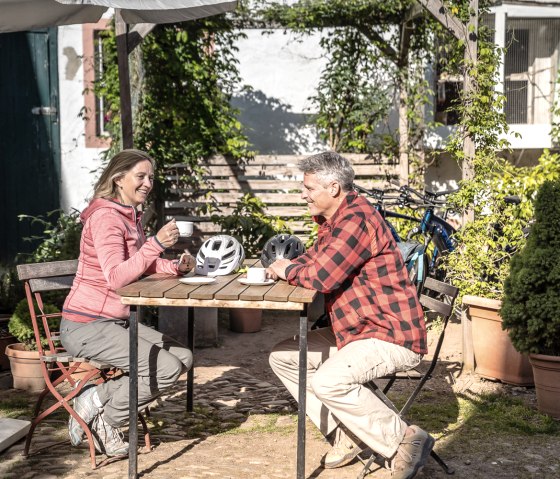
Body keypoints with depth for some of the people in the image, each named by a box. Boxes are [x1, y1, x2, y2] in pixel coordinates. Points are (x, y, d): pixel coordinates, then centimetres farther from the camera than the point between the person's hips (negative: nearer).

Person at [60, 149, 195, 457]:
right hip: (86, 326, -10)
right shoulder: (105, 217, -17)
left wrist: (175, 267, -4)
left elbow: (142, 265, 15)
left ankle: (98, 397, 5)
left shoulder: (131, 215, 13)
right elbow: (116, 277, -28)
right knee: (167, 369, -18)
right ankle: (103, 419, 0)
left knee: (184, 358, 3)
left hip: (117, 322, 10)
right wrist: (156, 243, -36)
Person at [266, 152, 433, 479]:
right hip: (355, 330, 11)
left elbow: (322, 276, -29)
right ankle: (345, 435, 4)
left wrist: (287, 269, -7)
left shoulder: (357, 219, -21)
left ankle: (407, 439, -14)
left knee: (327, 382, -32)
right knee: (283, 358, 7)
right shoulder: (334, 220, 12)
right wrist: (283, 268, 1)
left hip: (392, 336, -11)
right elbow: (314, 259, 23)